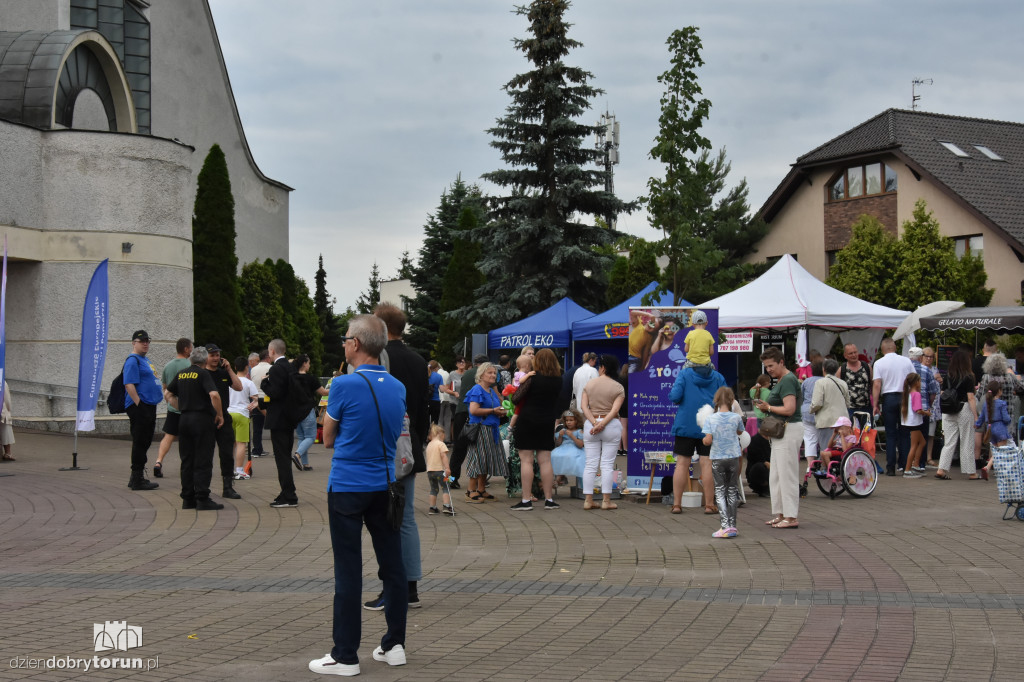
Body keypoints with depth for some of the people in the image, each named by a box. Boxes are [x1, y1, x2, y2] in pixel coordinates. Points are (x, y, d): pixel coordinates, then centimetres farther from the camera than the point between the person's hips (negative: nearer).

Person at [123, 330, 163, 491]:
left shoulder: (145, 360, 21)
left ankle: (137, 477, 21)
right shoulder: (133, 360, -10)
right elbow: (129, 385, -19)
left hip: (149, 407, 10)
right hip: (139, 407, -10)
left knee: (145, 443, 14)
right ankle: (137, 479, -3)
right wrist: (139, 404, -21)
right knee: (140, 442, -7)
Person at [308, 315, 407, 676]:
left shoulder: (344, 385, -13)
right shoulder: (397, 387, 5)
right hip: (386, 486, 6)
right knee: (392, 566, 10)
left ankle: (345, 656, 3)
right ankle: (394, 644, 16)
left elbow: (328, 439, -1)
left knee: (348, 572, -2)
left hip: (348, 488, -5)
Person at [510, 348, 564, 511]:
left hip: (527, 421, -5)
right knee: (545, 461, 8)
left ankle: (526, 500, -3)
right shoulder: (558, 379, 3)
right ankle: (549, 499, 9)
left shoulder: (533, 377, -12)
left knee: (526, 461, -2)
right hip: (547, 423, 5)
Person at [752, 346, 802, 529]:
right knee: (775, 476, 14)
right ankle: (780, 513, 20)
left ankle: (791, 517, -5)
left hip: (788, 431, -11)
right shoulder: (781, 380, 17)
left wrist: (768, 407, -11)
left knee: (787, 474, -8)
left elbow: (789, 409, -24)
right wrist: (766, 407, 8)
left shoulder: (788, 380, -15)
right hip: (780, 432, 11)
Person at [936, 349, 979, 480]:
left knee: (949, 442, 7)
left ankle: (942, 469, -5)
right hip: (964, 410, -4)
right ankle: (971, 472, 13)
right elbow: (970, 398, -10)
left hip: (948, 411, 4)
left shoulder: (947, 375, 5)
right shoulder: (968, 377, -8)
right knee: (967, 442, 6)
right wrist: (976, 416, -7)